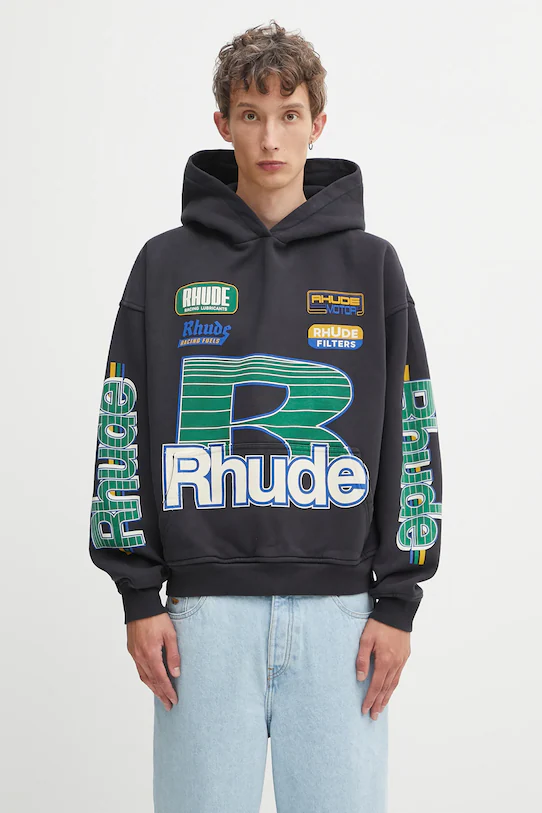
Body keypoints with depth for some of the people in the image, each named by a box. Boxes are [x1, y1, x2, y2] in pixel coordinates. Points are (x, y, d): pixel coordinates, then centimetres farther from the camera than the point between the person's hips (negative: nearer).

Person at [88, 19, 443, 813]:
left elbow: (413, 438, 6)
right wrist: (139, 595, 0)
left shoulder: (371, 265, 7)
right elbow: (124, 430, 6)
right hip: (207, 606, 0)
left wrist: (399, 601, 1)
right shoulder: (167, 265, 7)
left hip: (340, 609, 0)